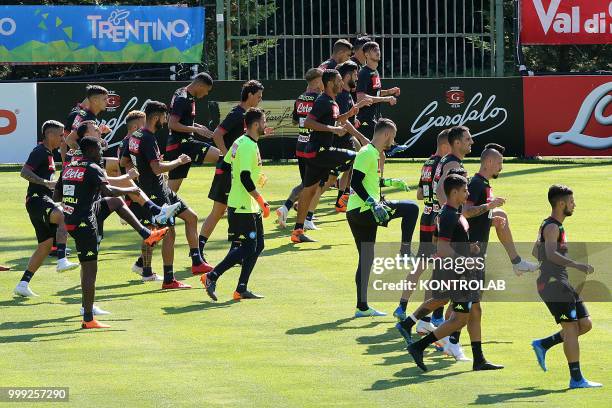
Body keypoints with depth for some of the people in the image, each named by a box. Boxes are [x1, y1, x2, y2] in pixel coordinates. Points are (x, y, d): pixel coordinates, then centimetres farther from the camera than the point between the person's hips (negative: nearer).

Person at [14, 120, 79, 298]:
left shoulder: (48, 153, 22)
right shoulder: (39, 152, -9)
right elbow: (24, 172, -22)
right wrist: (45, 182, -31)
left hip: (44, 200, 11)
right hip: (37, 199, -11)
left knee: (46, 244, 8)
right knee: (63, 217, -35)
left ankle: (23, 284, 11)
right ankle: (62, 260, -47)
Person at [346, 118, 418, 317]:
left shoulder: (373, 153, 19)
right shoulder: (368, 153, -11)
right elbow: (355, 182, -21)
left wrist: (390, 182, 39)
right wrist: (373, 204, -27)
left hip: (357, 213, 10)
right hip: (362, 210, -10)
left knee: (366, 259, 11)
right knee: (411, 208, -8)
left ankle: (362, 307, 13)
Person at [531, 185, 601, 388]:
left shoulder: (551, 225, 18)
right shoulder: (552, 227, -14)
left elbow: (536, 251, 30)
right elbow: (551, 254, -31)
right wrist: (577, 265, -37)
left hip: (561, 284, 10)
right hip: (553, 284, -10)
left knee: (585, 324, 9)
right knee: (571, 328, -8)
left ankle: (543, 345, 16)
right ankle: (576, 379, -5)